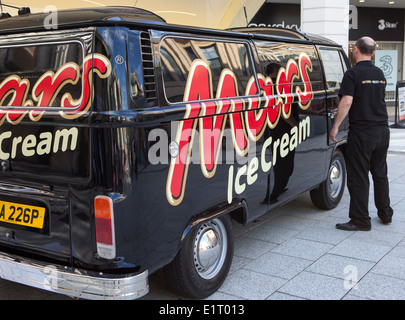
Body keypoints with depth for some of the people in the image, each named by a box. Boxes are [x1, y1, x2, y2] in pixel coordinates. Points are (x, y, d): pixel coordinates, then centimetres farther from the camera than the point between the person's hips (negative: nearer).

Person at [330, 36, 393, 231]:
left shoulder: (353, 74, -11)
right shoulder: (379, 74, 12)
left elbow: (347, 101, -20)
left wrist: (336, 126, -14)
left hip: (362, 132, -7)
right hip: (382, 130, 7)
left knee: (358, 177, -1)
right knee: (380, 173, 18)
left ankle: (361, 220, 4)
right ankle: (385, 214, 28)